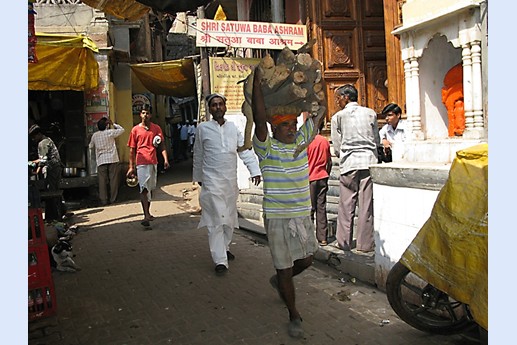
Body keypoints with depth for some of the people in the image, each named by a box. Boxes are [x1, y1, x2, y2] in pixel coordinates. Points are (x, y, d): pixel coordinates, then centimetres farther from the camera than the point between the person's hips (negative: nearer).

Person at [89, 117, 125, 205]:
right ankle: (113, 199, 5)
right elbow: (121, 129, 8)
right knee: (113, 180, 3)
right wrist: (113, 124, 13)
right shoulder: (110, 132, -4)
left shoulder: (95, 135, 6)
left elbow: (91, 146, 18)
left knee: (102, 181, 3)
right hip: (112, 159, -2)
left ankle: (103, 200, 2)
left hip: (101, 161, 2)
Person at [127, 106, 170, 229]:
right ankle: (146, 216, -13)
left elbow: (162, 145, 6)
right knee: (144, 188, -10)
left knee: (150, 188, 13)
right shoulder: (135, 130, 5)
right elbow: (132, 150, 6)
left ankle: (147, 213, 26)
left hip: (153, 162, 3)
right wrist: (131, 167, 2)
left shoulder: (156, 128, 9)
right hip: (141, 163, -3)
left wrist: (165, 159, -10)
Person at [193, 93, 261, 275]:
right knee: (216, 219, -7)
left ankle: (224, 247, 35)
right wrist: (198, 177, 16)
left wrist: (254, 170, -8)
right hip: (212, 180, -4)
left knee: (230, 217, 14)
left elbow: (245, 150, 4)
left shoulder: (233, 127, 8)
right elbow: (198, 156, 10)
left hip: (231, 180, 4)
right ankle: (220, 260, -1)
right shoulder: (203, 128, 1)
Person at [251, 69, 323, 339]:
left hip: (303, 215, 5)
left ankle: (279, 282, 47)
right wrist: (257, 80, -25)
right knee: (285, 268, 5)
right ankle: (294, 316, 23)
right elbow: (259, 118, -25)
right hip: (278, 218, -5)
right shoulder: (266, 147, -10)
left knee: (306, 260, 18)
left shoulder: (301, 140, 4)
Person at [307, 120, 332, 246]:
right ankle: (322, 238, 10)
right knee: (321, 208, 7)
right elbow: (329, 162, 11)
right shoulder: (325, 141, 6)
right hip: (322, 178, 5)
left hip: (310, 179, -5)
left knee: (309, 208, 1)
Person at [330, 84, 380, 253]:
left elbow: (337, 147, 2)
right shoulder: (371, 113, 9)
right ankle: (365, 244, 7)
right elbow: (377, 141, 11)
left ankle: (345, 242, 11)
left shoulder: (338, 117, 1)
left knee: (346, 205, 6)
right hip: (369, 162, 2)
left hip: (348, 163, -2)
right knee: (366, 204, 3)